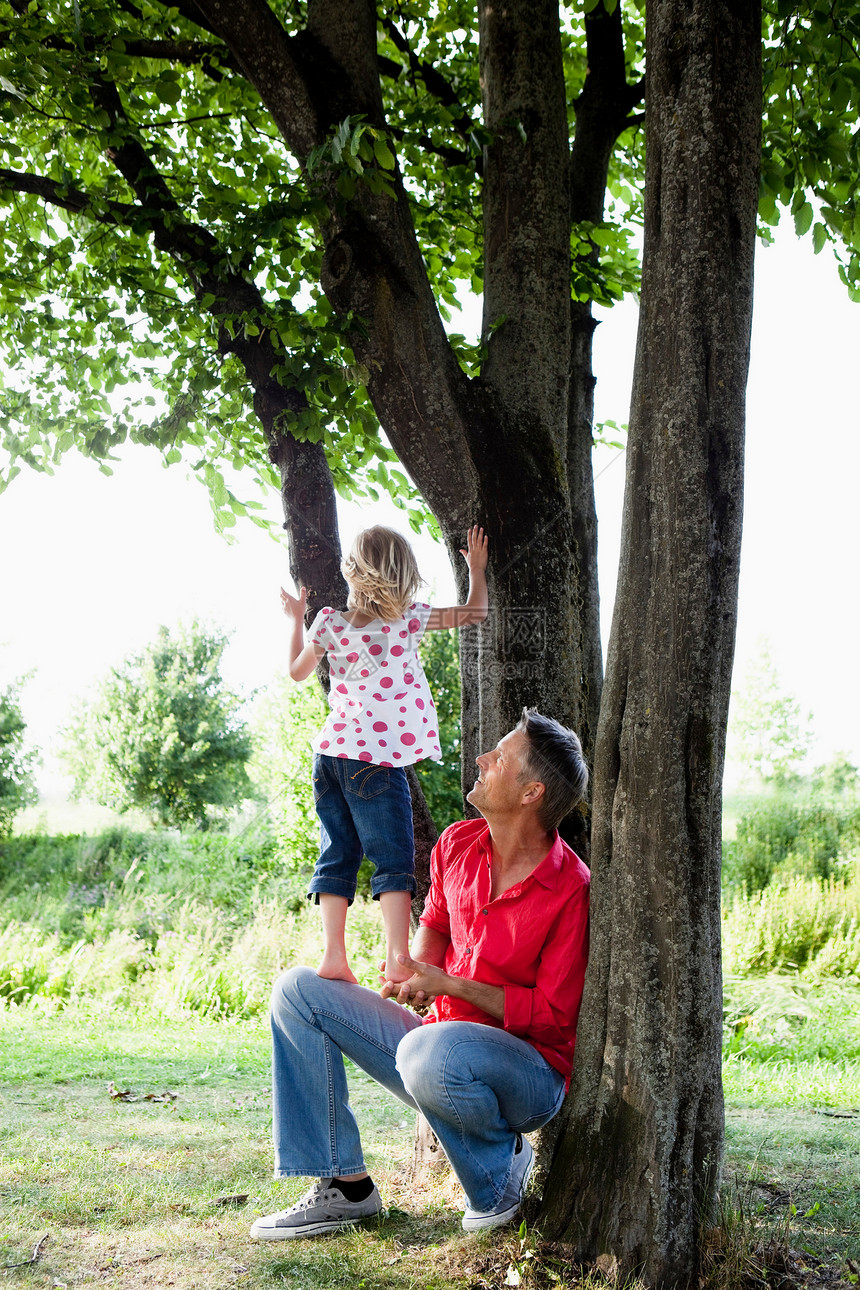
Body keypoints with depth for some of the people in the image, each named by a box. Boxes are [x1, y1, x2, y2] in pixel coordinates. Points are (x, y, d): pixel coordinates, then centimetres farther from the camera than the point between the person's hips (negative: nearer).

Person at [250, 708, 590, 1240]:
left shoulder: (571, 888, -20)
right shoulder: (458, 843, 0)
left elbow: (553, 1015, -18)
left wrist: (449, 985, -22)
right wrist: (415, 970, -4)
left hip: (532, 1071, -7)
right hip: (443, 1034, 7)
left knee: (428, 1052, -41)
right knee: (299, 990, -1)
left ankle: (504, 1163, -7)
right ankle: (345, 1186, -2)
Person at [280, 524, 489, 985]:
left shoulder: (329, 623, 5)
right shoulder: (408, 620, -3)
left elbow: (297, 670, 22)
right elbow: (475, 612, 10)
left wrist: (296, 619, 35)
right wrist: (477, 568, 26)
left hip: (330, 752, 4)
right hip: (378, 757, -4)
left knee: (336, 857, 10)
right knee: (394, 861, -2)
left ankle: (334, 957, 6)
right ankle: (397, 961, -10)